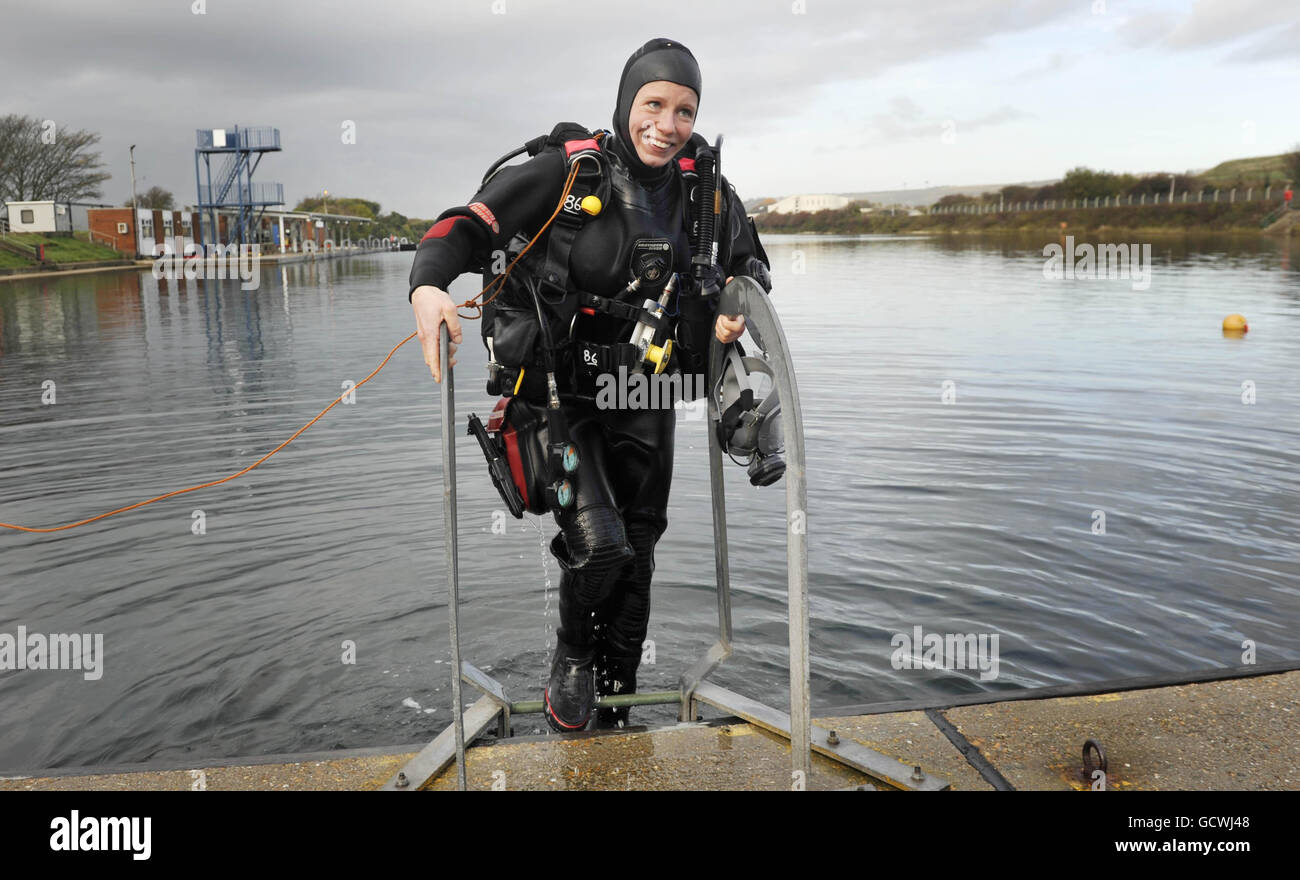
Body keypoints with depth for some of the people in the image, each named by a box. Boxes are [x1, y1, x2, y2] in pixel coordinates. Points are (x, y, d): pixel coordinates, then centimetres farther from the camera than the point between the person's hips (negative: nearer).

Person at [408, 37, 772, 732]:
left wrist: (736, 307, -7)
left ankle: (618, 708, 34)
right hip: (560, 393, -4)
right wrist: (429, 285, -38)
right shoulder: (567, 172, -16)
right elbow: (469, 223, -18)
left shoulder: (703, 187, -1)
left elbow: (749, 264, 15)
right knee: (599, 543, -20)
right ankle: (571, 660, 15)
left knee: (637, 557, 12)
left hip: (645, 400, 5)